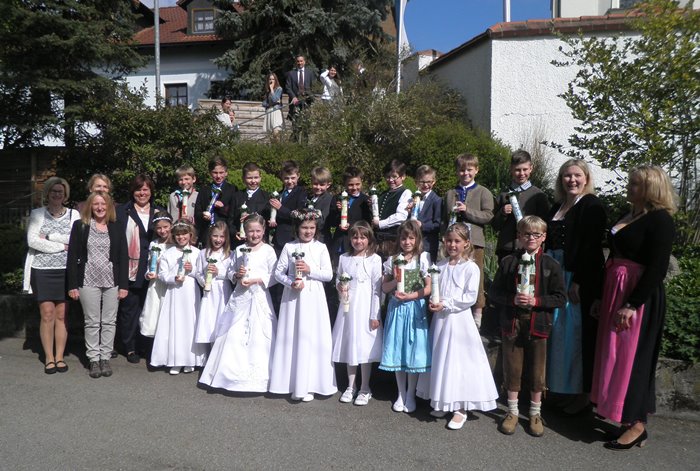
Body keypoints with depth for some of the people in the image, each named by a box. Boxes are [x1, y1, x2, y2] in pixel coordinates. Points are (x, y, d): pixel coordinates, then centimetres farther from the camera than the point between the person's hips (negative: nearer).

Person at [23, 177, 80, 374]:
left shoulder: (74, 215, 5)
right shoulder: (37, 214, 4)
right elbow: (32, 241, -8)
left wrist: (50, 237, -11)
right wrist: (62, 246, -10)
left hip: (65, 271, 1)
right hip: (42, 270, 0)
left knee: (61, 315, 6)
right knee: (47, 314, 0)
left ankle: (60, 357, 16)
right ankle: (49, 357, 12)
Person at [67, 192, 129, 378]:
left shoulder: (116, 229, 4)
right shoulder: (80, 226, 2)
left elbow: (123, 257, 2)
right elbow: (73, 256, 0)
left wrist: (124, 285, -3)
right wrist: (72, 285, -5)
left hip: (112, 282, 1)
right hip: (88, 281, -1)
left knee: (109, 322, 6)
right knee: (92, 322, 5)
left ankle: (105, 358, 16)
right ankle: (94, 359, 15)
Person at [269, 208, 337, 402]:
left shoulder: (320, 247, 1)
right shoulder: (289, 247, 3)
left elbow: (328, 275, -2)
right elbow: (278, 272, 2)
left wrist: (310, 270, -15)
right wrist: (290, 283, -14)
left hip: (313, 298, -1)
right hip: (293, 295, 1)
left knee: (311, 338, 0)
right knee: (291, 338, 5)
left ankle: (309, 385, 9)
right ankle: (294, 384, 16)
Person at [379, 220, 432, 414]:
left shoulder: (423, 258, -4)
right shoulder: (393, 260, 5)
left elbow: (429, 288, -7)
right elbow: (384, 287, 8)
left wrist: (410, 296, -18)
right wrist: (395, 281, -11)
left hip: (415, 309, -3)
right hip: (396, 309, 3)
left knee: (413, 351, 4)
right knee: (398, 351, 9)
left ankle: (411, 396, 19)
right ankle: (401, 394, 24)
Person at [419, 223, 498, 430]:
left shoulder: (471, 268, -8)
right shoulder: (440, 266, 6)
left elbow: (470, 298, -13)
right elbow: (432, 289, 11)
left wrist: (446, 304, -17)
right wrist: (432, 302, -9)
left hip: (459, 320, -5)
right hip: (440, 319, 5)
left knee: (459, 362, 1)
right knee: (440, 359, 13)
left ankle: (460, 409, 13)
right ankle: (442, 402, 29)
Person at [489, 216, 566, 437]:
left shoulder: (551, 265, -2)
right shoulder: (508, 262, 0)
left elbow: (560, 298, -3)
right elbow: (494, 292, 1)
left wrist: (536, 301, -16)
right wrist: (512, 299, -15)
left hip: (538, 323, 0)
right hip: (512, 323, 1)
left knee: (537, 370, 11)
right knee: (512, 368, 11)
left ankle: (535, 413, 29)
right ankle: (512, 412, 28)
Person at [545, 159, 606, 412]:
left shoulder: (592, 206, -9)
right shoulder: (558, 207, 14)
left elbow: (590, 247, -16)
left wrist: (578, 282, -21)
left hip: (581, 279, -7)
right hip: (556, 276, 7)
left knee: (578, 334, 0)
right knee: (557, 332, 14)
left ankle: (582, 393, 14)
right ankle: (555, 385, 28)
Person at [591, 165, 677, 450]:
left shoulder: (660, 220, -12)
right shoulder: (632, 216, 13)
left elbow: (657, 269, -18)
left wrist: (632, 305, -21)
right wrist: (603, 296, 13)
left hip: (639, 297, -8)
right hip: (616, 291, 8)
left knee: (632, 357, -1)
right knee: (613, 354, 14)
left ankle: (637, 426, 12)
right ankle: (613, 409, 27)